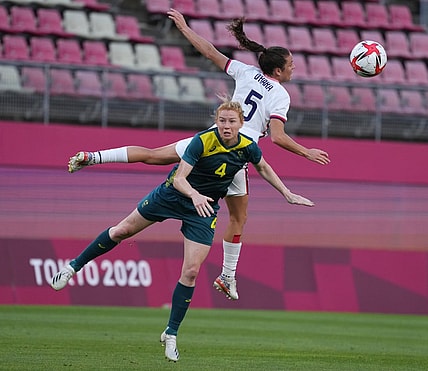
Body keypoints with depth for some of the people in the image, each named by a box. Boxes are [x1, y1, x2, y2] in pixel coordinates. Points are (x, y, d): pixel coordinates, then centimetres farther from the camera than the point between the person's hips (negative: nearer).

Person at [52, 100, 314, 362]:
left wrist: (287, 194, 10)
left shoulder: (249, 148, -14)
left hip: (204, 208, 2)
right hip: (173, 194, -2)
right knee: (123, 230, 8)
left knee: (191, 272, -7)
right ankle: (74, 266, 29)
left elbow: (263, 167, 9)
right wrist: (194, 194, -50)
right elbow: (179, 178, -30)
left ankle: (171, 334, 6)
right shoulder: (203, 141, -27)